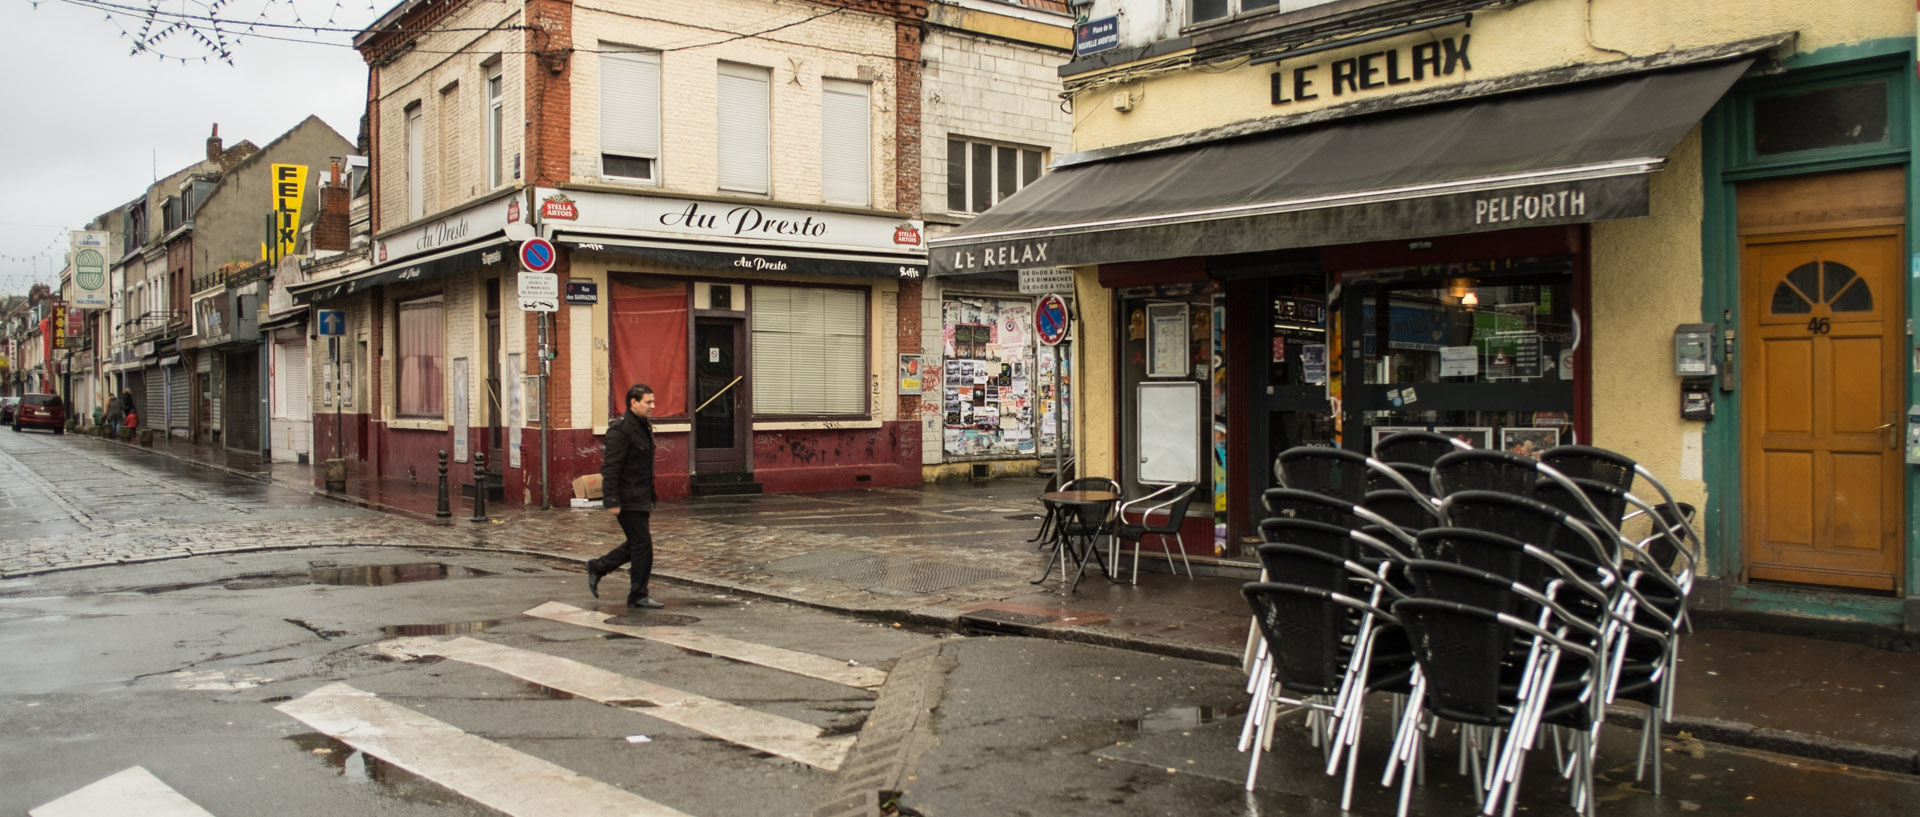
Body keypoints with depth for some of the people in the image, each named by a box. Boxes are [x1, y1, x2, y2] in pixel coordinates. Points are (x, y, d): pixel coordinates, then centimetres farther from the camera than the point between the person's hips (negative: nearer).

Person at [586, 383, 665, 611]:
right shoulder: (620, 430, -18)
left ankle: (597, 568, 30)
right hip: (628, 500, -10)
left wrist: (649, 498, 21)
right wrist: (612, 501, -24)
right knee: (642, 544, -5)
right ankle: (638, 596, 5)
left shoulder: (644, 426, 13)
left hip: (641, 498, 10)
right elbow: (611, 468, -21)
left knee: (636, 544, 15)